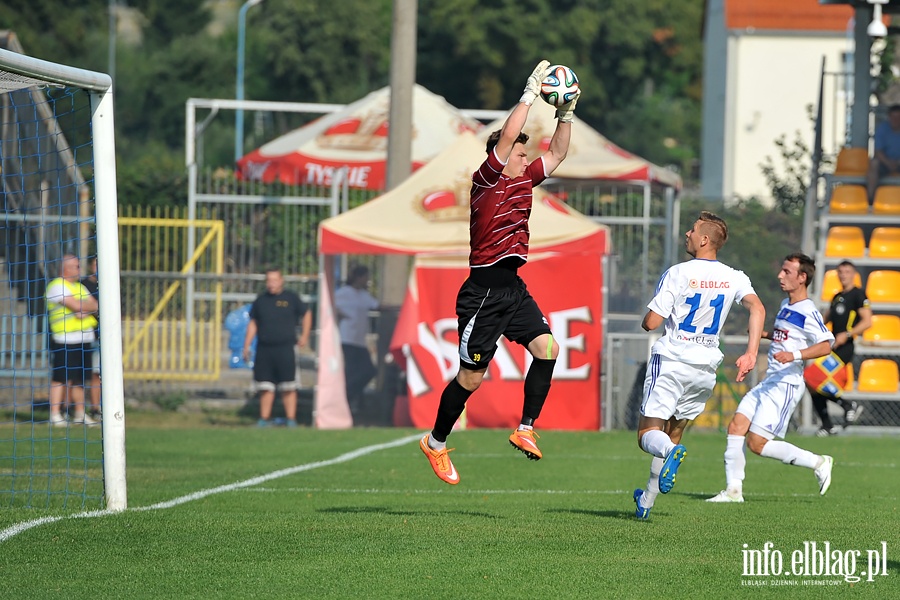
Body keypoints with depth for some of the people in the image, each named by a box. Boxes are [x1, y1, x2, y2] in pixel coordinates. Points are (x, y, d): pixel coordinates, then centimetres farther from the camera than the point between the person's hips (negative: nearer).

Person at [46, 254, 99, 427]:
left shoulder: (79, 287, 21)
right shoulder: (57, 286, -7)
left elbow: (95, 306, 10)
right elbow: (76, 306, -17)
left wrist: (84, 310, -11)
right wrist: (88, 306, 2)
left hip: (84, 339, 8)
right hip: (65, 340, -8)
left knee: (79, 378, 11)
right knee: (60, 377, -9)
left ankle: (80, 413, 16)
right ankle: (55, 414, -8)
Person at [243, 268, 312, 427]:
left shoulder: (291, 298, 3)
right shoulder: (261, 300, 10)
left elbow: (306, 313, 15)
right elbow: (253, 324, 16)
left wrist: (304, 336, 9)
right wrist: (246, 346, 12)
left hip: (285, 349, -3)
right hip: (264, 349, 3)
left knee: (288, 388, -3)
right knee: (265, 387, 4)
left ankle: (291, 419, 1)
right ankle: (264, 419, 11)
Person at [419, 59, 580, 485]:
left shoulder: (523, 180, 12)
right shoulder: (486, 180, -9)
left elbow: (556, 154, 22)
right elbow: (508, 136, -20)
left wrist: (566, 114, 10)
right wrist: (530, 93, -17)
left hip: (513, 288, 8)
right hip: (483, 292, -8)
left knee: (547, 347, -12)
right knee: (472, 376, -2)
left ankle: (525, 429, -6)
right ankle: (436, 443, 14)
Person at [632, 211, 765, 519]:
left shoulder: (678, 274, -11)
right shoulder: (734, 278, 2)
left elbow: (651, 322, -12)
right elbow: (758, 309, -13)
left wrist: (646, 318, 12)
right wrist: (751, 353, -14)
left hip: (671, 361, -5)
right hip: (705, 367, 5)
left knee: (648, 433, -5)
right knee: (674, 433, 19)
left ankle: (670, 453, -41)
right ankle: (646, 502, 22)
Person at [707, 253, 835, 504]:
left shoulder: (807, 311, -14)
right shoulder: (786, 305, 15)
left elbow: (825, 345, -24)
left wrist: (794, 355, -36)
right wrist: (765, 334, 16)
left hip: (786, 385, -9)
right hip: (768, 382, 9)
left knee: (757, 443, -12)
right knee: (736, 426, 0)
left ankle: (818, 463, 0)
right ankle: (733, 490, 4)